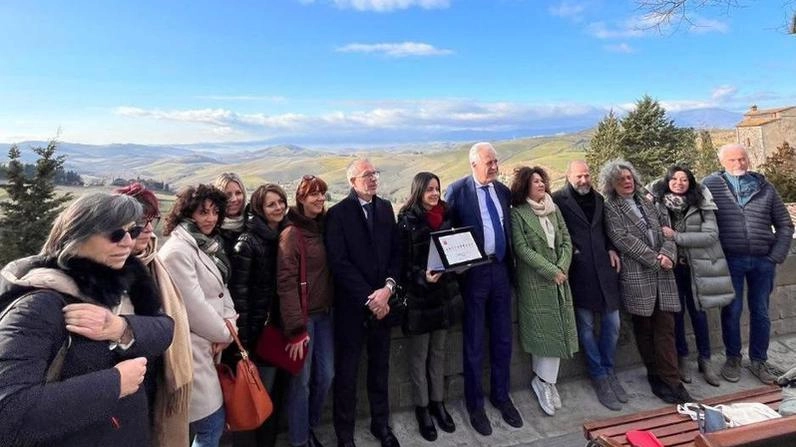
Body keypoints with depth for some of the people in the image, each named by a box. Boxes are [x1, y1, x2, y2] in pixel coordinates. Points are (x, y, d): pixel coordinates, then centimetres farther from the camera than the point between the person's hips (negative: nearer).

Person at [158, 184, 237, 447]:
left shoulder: (209, 246, 11)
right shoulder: (177, 250, -18)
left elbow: (222, 290, 12)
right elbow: (194, 307, -21)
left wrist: (228, 326, -4)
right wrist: (223, 334, -8)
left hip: (208, 345, 9)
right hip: (191, 349, -9)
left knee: (212, 424, 19)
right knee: (212, 425, 0)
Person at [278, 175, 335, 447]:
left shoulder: (324, 227, 7)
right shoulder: (292, 233, -13)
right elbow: (286, 284, -17)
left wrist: (333, 307, 5)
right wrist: (296, 328, -21)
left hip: (324, 312, 6)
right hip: (303, 315, -6)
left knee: (326, 375, 13)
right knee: (301, 379, 6)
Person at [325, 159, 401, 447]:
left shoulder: (386, 208, 7)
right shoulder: (338, 213, -7)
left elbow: (396, 252, 5)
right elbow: (339, 263, -14)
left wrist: (388, 287, -10)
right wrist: (368, 298, -15)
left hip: (382, 301, 4)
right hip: (352, 305, -4)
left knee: (380, 367, 17)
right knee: (346, 371, 9)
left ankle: (381, 423, 36)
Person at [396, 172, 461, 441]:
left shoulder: (445, 216, 5)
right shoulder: (407, 221, -10)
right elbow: (402, 262, -12)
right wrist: (423, 277, -27)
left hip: (444, 292, 5)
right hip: (419, 296, -5)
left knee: (439, 351, 15)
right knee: (419, 355, 8)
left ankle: (437, 402, 30)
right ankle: (422, 407, 23)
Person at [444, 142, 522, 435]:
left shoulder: (503, 190, 9)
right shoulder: (457, 190, -8)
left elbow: (508, 228, 14)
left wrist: (511, 264, 10)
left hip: (501, 270, 5)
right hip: (474, 272, -5)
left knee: (502, 339, 15)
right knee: (474, 342, 8)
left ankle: (501, 396, 35)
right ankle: (475, 403, 26)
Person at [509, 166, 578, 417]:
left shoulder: (554, 208, 10)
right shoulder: (518, 213, -7)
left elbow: (566, 241, 9)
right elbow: (522, 249, -13)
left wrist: (562, 268, -7)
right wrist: (551, 271, -14)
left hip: (559, 279, 5)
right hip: (534, 281, -5)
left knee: (558, 330, 6)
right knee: (543, 331, -1)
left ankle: (544, 381, 19)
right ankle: (544, 381, 17)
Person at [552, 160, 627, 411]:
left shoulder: (599, 199, 14)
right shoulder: (559, 200, -6)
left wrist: (611, 249, 7)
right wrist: (568, 252, -16)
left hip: (604, 268, 5)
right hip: (579, 273, -5)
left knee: (612, 323, 8)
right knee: (586, 327, 4)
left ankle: (608, 371, 28)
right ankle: (599, 377, 21)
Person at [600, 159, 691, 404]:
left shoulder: (647, 201, 16)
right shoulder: (610, 208, 1)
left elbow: (667, 228, 10)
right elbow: (623, 239, -9)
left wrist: (668, 254, -9)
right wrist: (655, 259, -11)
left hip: (662, 274, 4)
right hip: (636, 276, -4)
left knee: (665, 327, 1)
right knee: (645, 329, 5)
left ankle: (670, 380, 6)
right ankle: (656, 377, 17)